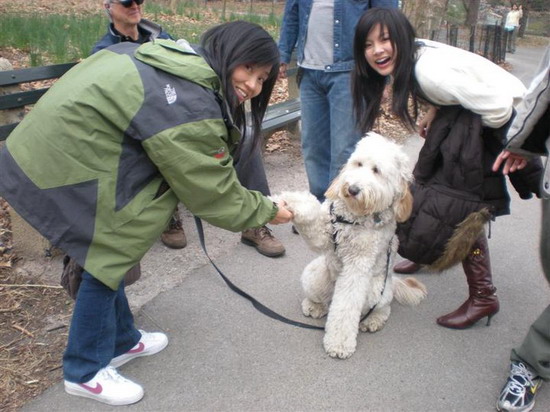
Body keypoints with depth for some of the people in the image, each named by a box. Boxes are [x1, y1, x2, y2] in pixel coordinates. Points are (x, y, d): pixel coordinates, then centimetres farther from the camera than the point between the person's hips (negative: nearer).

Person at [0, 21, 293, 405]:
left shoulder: (176, 55, 4)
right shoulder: (193, 109, -22)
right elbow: (212, 192, -13)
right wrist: (266, 211, 1)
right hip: (61, 170, -10)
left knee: (110, 251, 18)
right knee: (110, 259, 2)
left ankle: (121, 341, 37)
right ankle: (86, 372, 20)